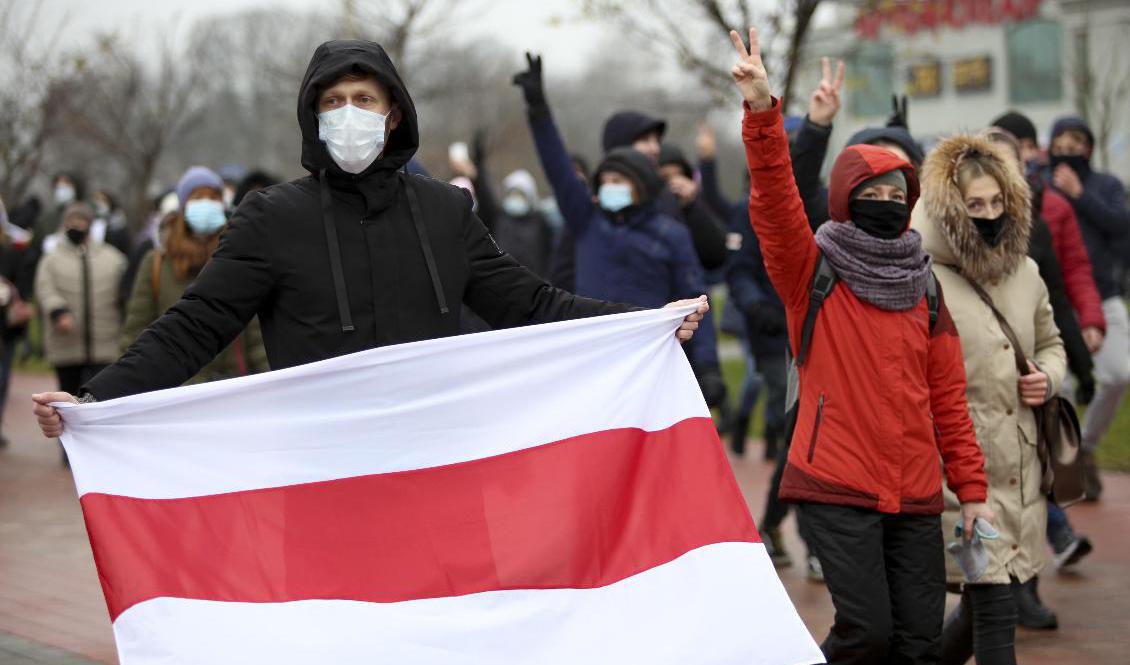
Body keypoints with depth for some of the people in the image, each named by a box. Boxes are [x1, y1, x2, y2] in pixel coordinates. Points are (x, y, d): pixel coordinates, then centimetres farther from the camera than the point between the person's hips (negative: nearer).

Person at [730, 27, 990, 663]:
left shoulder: (924, 291, 12)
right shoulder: (813, 273, 1)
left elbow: (948, 397, 13)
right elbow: (775, 203, -16)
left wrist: (973, 489, 9)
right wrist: (763, 112, -30)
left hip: (915, 495, 4)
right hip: (837, 489, -4)